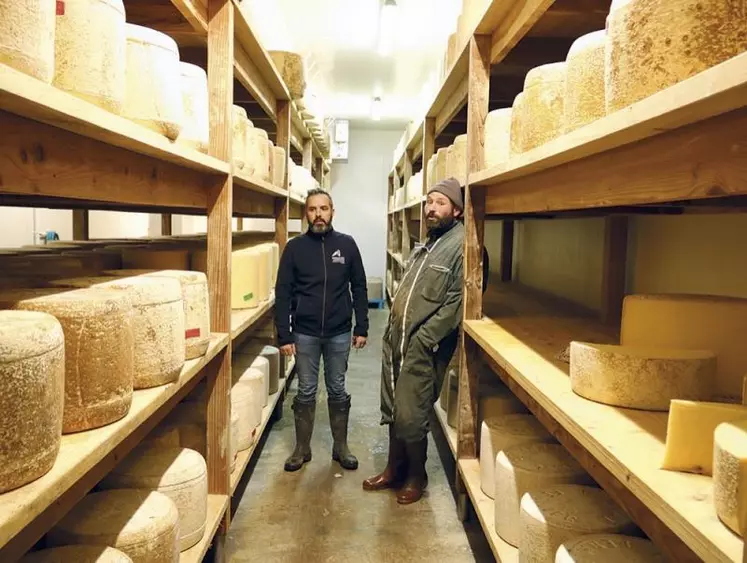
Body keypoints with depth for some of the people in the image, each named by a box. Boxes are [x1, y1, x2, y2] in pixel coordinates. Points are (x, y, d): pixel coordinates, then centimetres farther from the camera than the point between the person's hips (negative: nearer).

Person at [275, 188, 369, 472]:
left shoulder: (347, 244, 0)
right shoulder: (295, 247, -2)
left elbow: (359, 288, 4)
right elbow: (283, 293, -2)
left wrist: (362, 328, 0)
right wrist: (283, 336, -7)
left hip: (339, 333, 1)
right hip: (304, 333, 0)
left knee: (338, 391, 12)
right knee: (306, 392, 9)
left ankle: (341, 447, 26)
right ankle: (302, 449, 25)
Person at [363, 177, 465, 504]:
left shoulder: (462, 245, -13)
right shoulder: (428, 244, 15)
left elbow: (455, 303, -20)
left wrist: (423, 339, -20)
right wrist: (392, 331, 13)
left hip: (422, 350, -8)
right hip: (395, 342, 8)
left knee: (410, 418, 1)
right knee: (392, 411, 16)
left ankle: (416, 476, 24)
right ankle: (394, 469, 34)